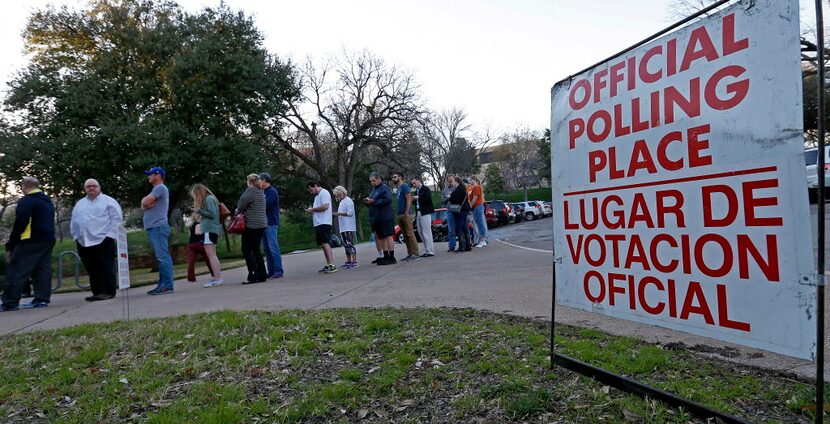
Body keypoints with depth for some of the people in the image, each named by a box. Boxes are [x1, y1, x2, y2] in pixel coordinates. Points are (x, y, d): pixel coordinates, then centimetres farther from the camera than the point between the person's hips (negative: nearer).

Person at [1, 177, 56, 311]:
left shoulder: (26, 201, -7)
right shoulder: (48, 202, 19)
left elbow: (20, 223, -15)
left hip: (30, 242, -8)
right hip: (48, 241, 8)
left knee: (16, 271, -3)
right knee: (43, 270, 8)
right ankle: (42, 299, 6)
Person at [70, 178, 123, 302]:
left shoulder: (108, 201, 3)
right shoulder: (79, 204, 20)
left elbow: (117, 219, -4)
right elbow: (73, 222, 21)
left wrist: (111, 235, -10)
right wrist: (76, 236, 9)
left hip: (103, 240, -5)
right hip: (84, 243, 6)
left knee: (106, 268, -7)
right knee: (92, 269, 6)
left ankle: (108, 292, -4)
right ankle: (97, 292, 11)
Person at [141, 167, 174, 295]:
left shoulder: (160, 188, -6)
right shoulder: (156, 189, 26)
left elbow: (144, 202, -13)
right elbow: (143, 205, 17)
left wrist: (145, 200, 8)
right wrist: (146, 203, -3)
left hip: (157, 227, -10)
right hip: (153, 227, 10)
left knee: (163, 257, -13)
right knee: (161, 257, 9)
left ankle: (167, 285, -16)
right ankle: (162, 284, 12)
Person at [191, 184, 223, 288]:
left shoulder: (208, 199, -8)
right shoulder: (209, 198, 21)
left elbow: (212, 214, -15)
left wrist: (199, 211, -11)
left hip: (209, 230, -10)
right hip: (210, 229, 10)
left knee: (211, 255, -10)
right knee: (212, 256, 8)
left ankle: (217, 279, -12)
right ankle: (216, 278, 9)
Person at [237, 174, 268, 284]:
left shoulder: (250, 191, -12)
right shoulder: (261, 192, 16)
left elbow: (241, 205, -12)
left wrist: (239, 211, 9)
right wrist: (242, 210, 7)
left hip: (252, 225, -8)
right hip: (262, 224, 8)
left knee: (246, 250, -1)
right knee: (256, 249, 14)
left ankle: (253, 276, -5)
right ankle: (262, 275, 13)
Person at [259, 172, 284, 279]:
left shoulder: (272, 192, -8)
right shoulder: (264, 192, 19)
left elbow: (265, 206, -18)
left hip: (271, 223, -9)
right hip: (264, 223, 9)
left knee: (273, 248, -9)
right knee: (266, 249, 8)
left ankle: (278, 271, -6)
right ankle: (271, 271, 12)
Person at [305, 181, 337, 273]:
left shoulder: (324, 193, -6)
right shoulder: (317, 196, 25)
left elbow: (325, 206, -19)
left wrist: (312, 209, -11)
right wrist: (311, 210, 8)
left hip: (324, 223, -10)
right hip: (318, 223, 10)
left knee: (325, 243, -16)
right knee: (323, 244, 8)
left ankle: (332, 265, -21)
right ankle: (328, 264, 10)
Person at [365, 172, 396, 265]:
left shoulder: (384, 188, -8)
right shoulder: (373, 189, 20)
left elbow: (387, 200, -23)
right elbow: (372, 202, 25)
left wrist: (373, 201, -19)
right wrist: (368, 201, 2)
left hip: (385, 218, -9)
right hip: (376, 218, 9)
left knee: (388, 236, -6)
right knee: (381, 237, 10)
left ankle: (391, 257, -3)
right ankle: (386, 257, 17)